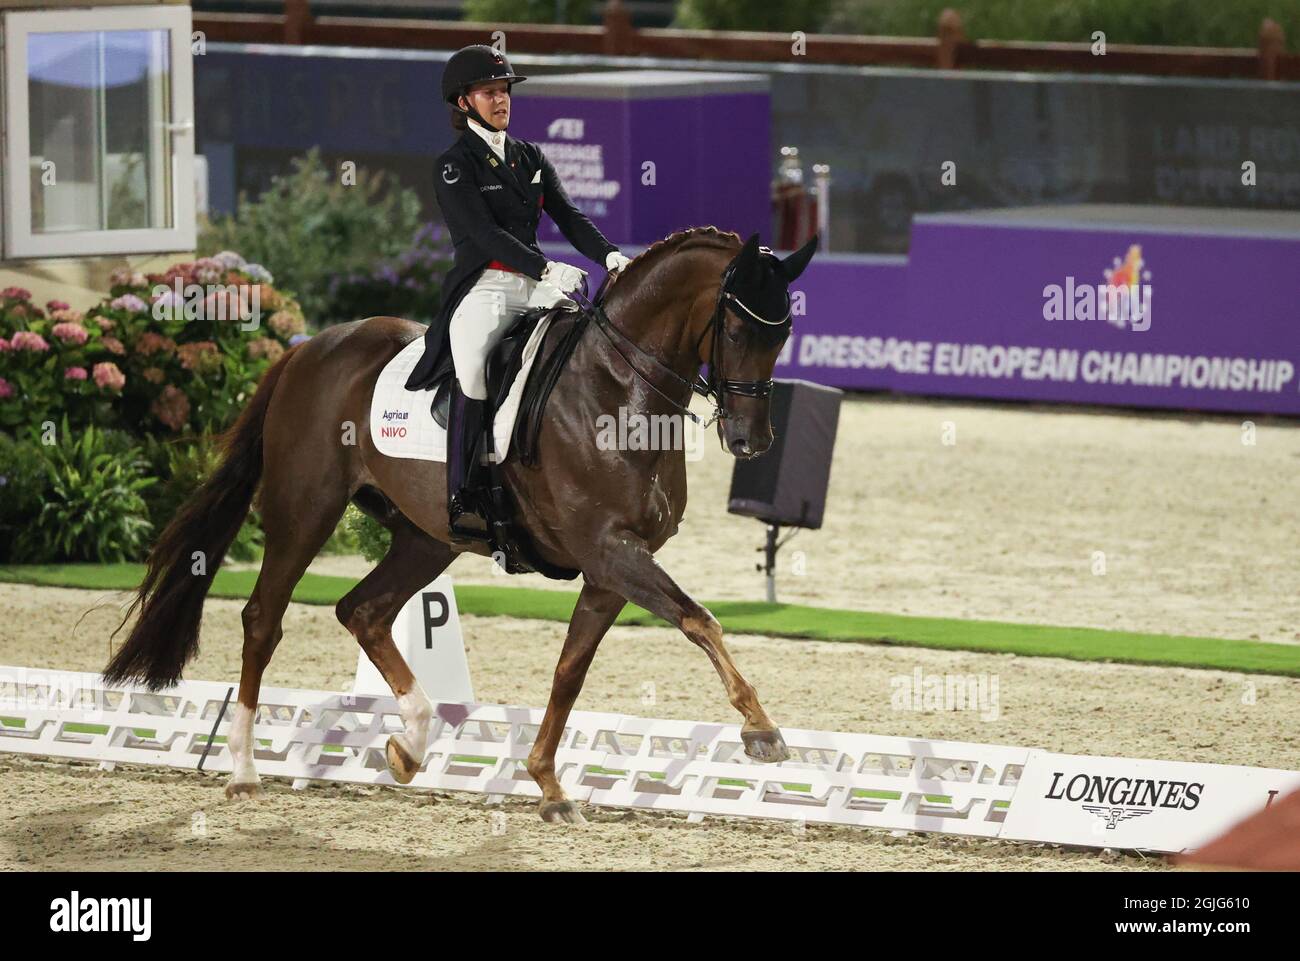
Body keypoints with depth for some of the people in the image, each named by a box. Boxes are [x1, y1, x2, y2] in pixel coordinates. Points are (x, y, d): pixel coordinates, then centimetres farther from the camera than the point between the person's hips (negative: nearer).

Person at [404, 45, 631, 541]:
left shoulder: (531, 158, 19)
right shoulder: (454, 166, 0)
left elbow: (568, 217, 11)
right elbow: (483, 233, -13)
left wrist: (610, 256, -8)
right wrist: (546, 268, -24)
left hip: (535, 285, 6)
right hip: (482, 286, -6)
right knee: (473, 368, -29)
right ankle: (461, 499, -25)